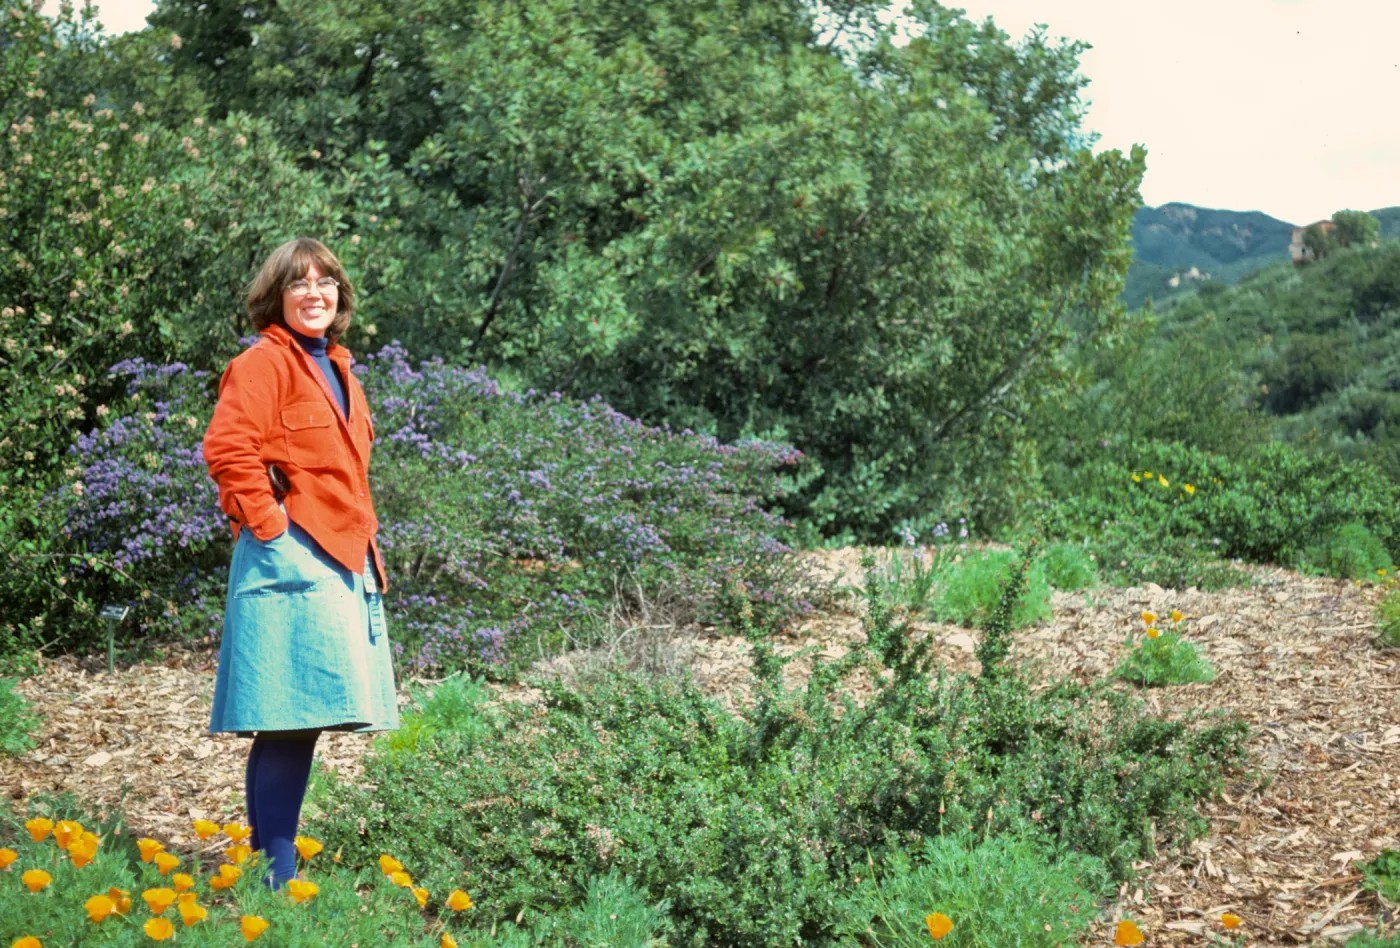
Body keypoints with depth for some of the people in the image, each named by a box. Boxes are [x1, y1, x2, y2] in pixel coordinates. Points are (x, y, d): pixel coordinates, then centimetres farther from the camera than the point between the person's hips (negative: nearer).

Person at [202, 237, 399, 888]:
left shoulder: (335, 369, 22)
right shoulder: (263, 364, -6)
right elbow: (227, 448, -18)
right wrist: (268, 523, -15)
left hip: (341, 561, 8)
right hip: (291, 558, -8)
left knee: (299, 722, 7)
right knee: (289, 719, -11)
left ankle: (273, 864, 11)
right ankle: (277, 876, -9)